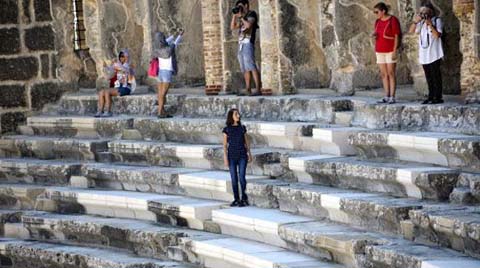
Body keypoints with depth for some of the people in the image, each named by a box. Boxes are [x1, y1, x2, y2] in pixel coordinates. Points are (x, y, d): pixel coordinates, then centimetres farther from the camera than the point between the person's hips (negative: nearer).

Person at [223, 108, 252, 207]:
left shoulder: (242, 128, 5)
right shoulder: (227, 129, -1)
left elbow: (246, 142, 10)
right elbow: (225, 145, -1)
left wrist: (249, 154, 7)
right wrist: (225, 158, -8)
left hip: (242, 156, 0)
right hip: (232, 156, 0)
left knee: (241, 177, -9)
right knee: (234, 179, 2)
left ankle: (244, 199, 1)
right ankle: (236, 199, 12)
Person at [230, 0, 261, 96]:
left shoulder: (252, 14, 0)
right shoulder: (242, 18, 22)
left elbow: (248, 25, -17)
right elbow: (233, 27, 21)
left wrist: (241, 17, -5)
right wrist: (234, 15, 13)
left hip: (248, 43, -8)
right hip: (241, 44, 8)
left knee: (251, 67, -16)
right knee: (245, 69, 4)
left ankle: (258, 90, -21)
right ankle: (248, 90, 3)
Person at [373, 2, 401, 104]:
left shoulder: (393, 20, -12)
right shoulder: (378, 21, 9)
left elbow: (397, 36, -13)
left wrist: (395, 51, -19)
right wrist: (374, 35, -6)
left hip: (390, 50, -7)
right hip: (380, 51, 7)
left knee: (391, 74, -8)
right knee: (384, 74, 4)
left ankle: (392, 97, -8)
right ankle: (387, 97, 7)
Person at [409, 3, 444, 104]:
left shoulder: (437, 21, -3)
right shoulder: (421, 22, 14)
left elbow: (437, 35, -15)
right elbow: (411, 31, 7)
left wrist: (430, 24, -20)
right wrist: (415, 21, -6)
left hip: (434, 54, -6)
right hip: (424, 55, 6)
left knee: (435, 76, -5)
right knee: (428, 77, 9)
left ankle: (438, 97, -4)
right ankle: (431, 97, 14)